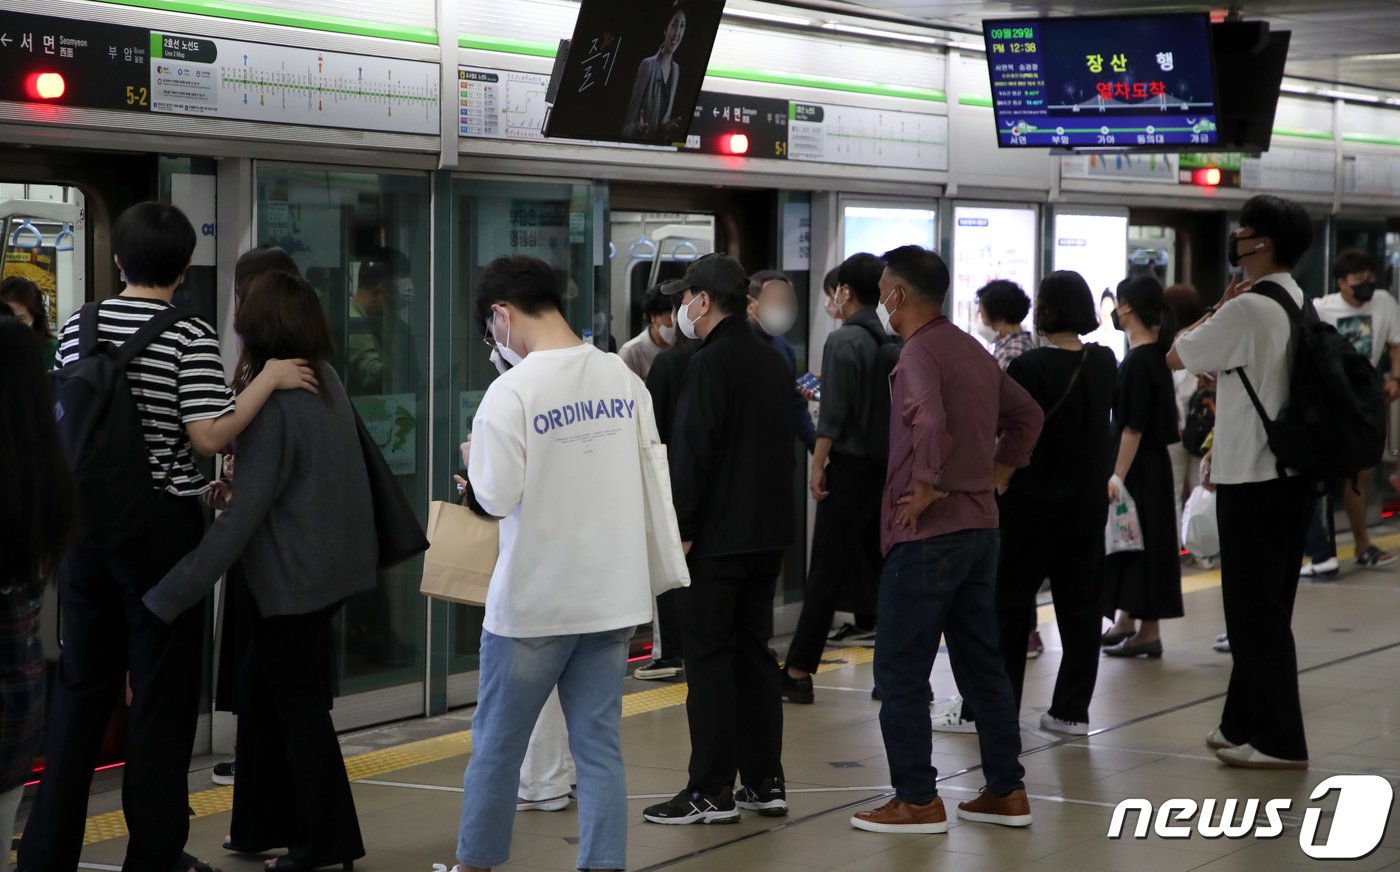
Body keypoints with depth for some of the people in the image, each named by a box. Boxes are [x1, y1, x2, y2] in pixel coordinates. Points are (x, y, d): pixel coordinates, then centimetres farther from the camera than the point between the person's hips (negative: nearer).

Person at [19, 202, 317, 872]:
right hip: (163, 524, -5)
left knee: (80, 684, 12)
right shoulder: (190, 337, -11)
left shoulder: (76, 328, 4)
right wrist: (269, 379, -11)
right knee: (160, 692, 3)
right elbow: (208, 437, -17)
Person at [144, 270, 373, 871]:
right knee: (261, 691, 18)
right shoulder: (327, 383, 4)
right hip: (332, 562, 9)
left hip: (294, 574, -9)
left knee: (299, 707, 3)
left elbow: (244, 513, -26)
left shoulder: (272, 399, -21)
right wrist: (237, 485, 12)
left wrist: (171, 594, -26)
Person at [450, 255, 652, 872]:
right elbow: (646, 479, 9)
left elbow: (497, 498, -16)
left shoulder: (511, 392, -16)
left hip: (534, 602, -5)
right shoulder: (623, 379, 2)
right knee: (599, 744, 9)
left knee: (497, 745, 12)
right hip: (612, 593, 5)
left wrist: (474, 460, 3)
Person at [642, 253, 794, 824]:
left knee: (709, 659, -3)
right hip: (769, 532, 8)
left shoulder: (710, 364, -15)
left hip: (716, 537, -8)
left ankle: (711, 792, -2)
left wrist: (679, 530, -14)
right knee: (753, 653, 14)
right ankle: (765, 782, 17)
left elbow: (691, 455, -18)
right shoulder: (773, 362, 12)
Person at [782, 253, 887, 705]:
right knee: (883, 564, 11)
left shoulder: (843, 341, -12)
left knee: (826, 571, -5)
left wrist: (818, 465, -12)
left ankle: (798, 672, -2)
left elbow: (833, 414, -17)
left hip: (850, 465, -7)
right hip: (887, 466, 7)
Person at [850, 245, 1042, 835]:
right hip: (980, 526, 9)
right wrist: (997, 473, 19)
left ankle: (918, 801, 1)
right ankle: (1006, 792, 17)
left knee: (900, 671, -1)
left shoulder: (919, 354, -15)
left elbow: (931, 422, -33)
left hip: (927, 532, -9)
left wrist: (927, 488, -21)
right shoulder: (972, 350, 14)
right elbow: (1026, 414, 25)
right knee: (982, 665, 14)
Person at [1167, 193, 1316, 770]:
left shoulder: (1245, 310, -18)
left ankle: (1280, 741, -1)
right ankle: (1245, 725, 23)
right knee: (1267, 608, 15)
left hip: (1251, 479, -9)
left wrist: (1217, 308, 2)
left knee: (1256, 612, -3)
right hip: (1293, 473, 9)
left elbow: (1176, 357, -7)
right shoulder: (1303, 306, 9)